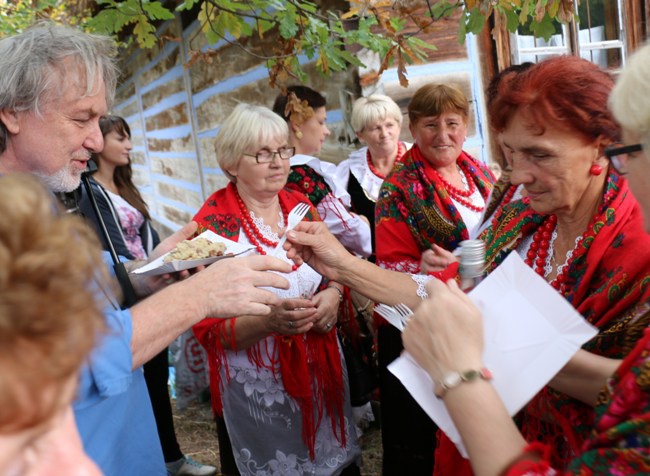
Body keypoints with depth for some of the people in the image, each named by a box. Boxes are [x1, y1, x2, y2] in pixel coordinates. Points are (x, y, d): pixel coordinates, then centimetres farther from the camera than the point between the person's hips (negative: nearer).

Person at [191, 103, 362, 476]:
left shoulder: (300, 205, 1)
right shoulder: (213, 225, -14)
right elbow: (207, 327, -14)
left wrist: (333, 294, -8)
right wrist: (269, 321, -29)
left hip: (322, 369, 5)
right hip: (260, 385, -5)